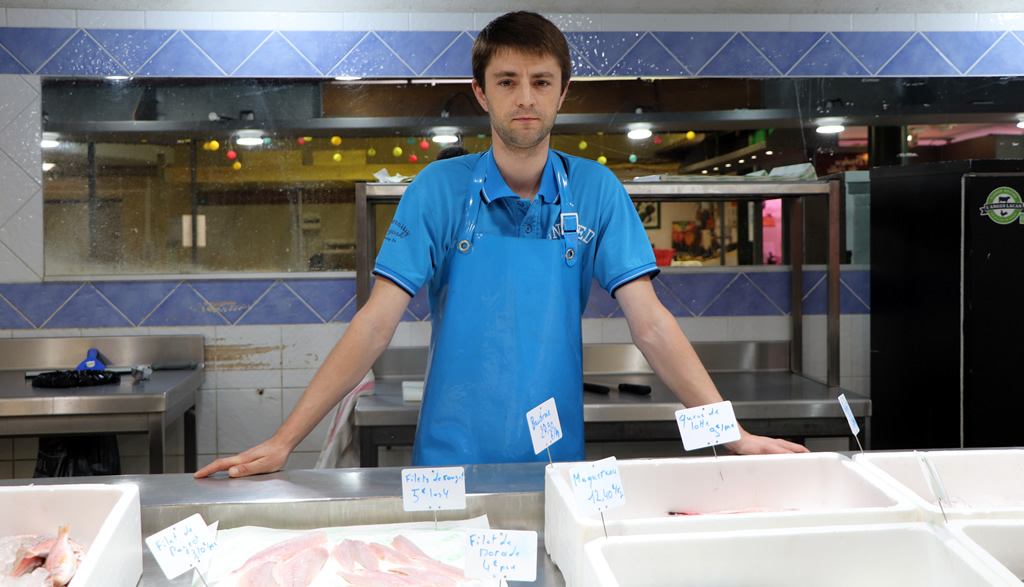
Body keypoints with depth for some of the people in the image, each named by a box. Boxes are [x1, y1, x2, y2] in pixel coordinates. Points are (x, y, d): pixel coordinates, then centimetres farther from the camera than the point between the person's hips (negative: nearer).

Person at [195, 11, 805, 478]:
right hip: (449, 460, -1)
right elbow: (375, 325, -8)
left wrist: (733, 431, -14)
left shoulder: (595, 191, -1)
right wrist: (283, 441, -15)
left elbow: (651, 324, -5)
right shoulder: (438, 189, -4)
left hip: (558, 460, 1)